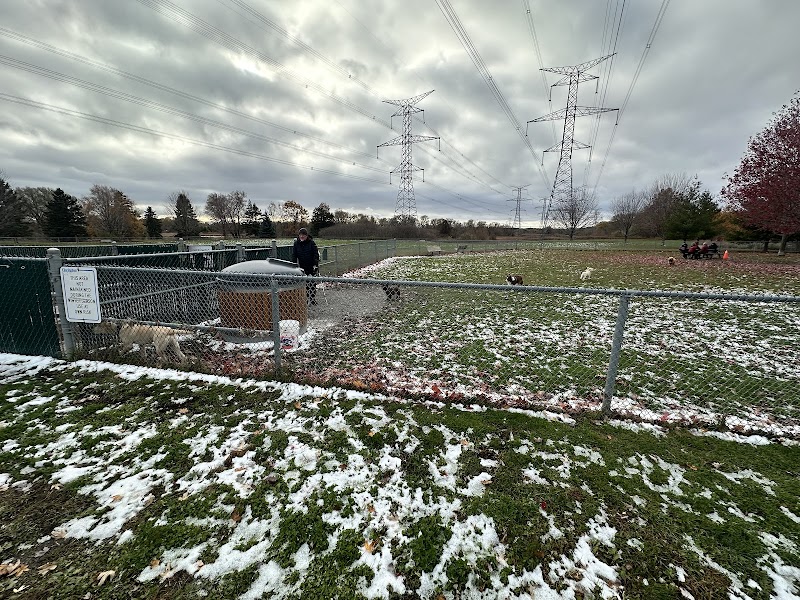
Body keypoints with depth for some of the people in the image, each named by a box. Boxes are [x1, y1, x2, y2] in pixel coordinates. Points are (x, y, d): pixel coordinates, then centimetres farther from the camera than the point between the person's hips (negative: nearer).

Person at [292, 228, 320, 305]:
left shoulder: (311, 242, -6)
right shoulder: (296, 243, 2)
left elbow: (316, 254, -7)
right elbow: (294, 255, 4)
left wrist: (315, 264, -14)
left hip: (312, 267, -2)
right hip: (302, 267, 2)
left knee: (312, 284, 4)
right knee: (305, 284, 5)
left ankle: (313, 299, 13)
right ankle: (306, 299, 13)